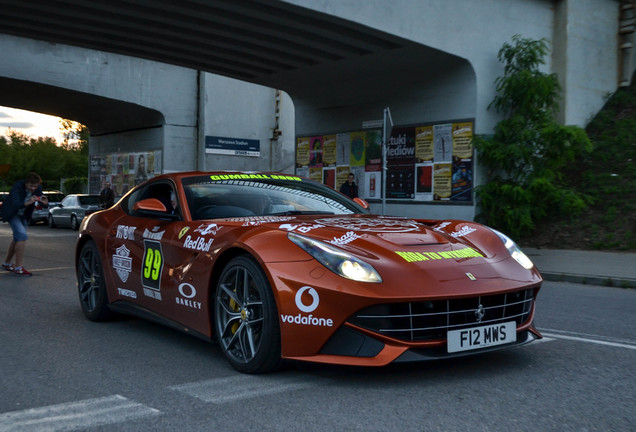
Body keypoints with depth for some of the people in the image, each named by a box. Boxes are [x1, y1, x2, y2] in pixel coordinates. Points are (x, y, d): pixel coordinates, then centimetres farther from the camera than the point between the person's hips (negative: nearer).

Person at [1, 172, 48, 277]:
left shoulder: (37, 189, -14)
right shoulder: (18, 186, -30)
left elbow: (44, 205, -14)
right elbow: (15, 204, -41)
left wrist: (45, 203, -38)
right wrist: (28, 203, -58)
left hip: (23, 215, 7)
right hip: (12, 213, -7)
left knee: (18, 238, 16)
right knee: (22, 235, -21)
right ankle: (18, 267, -19)